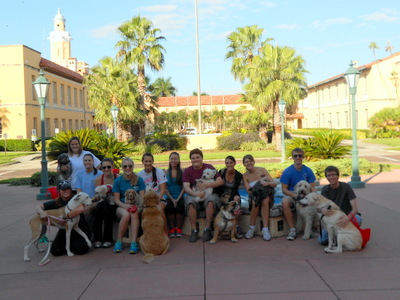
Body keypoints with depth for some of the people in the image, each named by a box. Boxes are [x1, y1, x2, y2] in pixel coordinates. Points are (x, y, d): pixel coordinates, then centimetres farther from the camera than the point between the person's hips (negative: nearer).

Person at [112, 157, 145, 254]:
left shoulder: (139, 180, 3)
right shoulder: (118, 180, 3)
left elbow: (142, 197, 0)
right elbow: (116, 199, 0)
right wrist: (125, 206, -20)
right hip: (122, 206, 0)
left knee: (134, 214, -35)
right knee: (126, 215, -34)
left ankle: (134, 242, -36)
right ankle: (119, 242, -20)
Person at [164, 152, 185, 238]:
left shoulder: (182, 172, 4)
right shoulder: (166, 172, 6)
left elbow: (184, 187, 0)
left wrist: (178, 199, -10)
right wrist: (172, 199, -8)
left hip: (180, 197, -1)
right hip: (169, 197, 1)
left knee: (180, 205, -31)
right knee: (170, 206, -30)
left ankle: (178, 229, -15)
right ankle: (171, 229, -15)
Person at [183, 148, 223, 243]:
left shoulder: (209, 167, 5)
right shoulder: (187, 171, 7)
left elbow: (220, 181, -4)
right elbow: (186, 187, -7)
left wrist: (206, 185, -18)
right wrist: (195, 193, -27)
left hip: (208, 194, 0)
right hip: (194, 195, 1)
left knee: (211, 200, -35)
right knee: (190, 202, -33)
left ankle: (207, 229, -24)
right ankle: (194, 230, -23)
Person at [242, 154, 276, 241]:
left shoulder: (261, 170, -3)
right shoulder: (245, 176, 0)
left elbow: (274, 184, -7)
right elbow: (248, 191, -10)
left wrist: (267, 183, -29)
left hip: (267, 195, 0)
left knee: (265, 201, -35)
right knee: (255, 203, -34)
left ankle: (265, 229, -35)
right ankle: (252, 228, -21)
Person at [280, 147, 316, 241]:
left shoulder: (308, 171, 1)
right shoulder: (287, 171, -6)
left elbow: (312, 187, 2)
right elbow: (284, 189, -7)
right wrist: (295, 196, -23)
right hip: (291, 194, -2)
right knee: (285, 202, -36)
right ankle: (292, 229, -26)